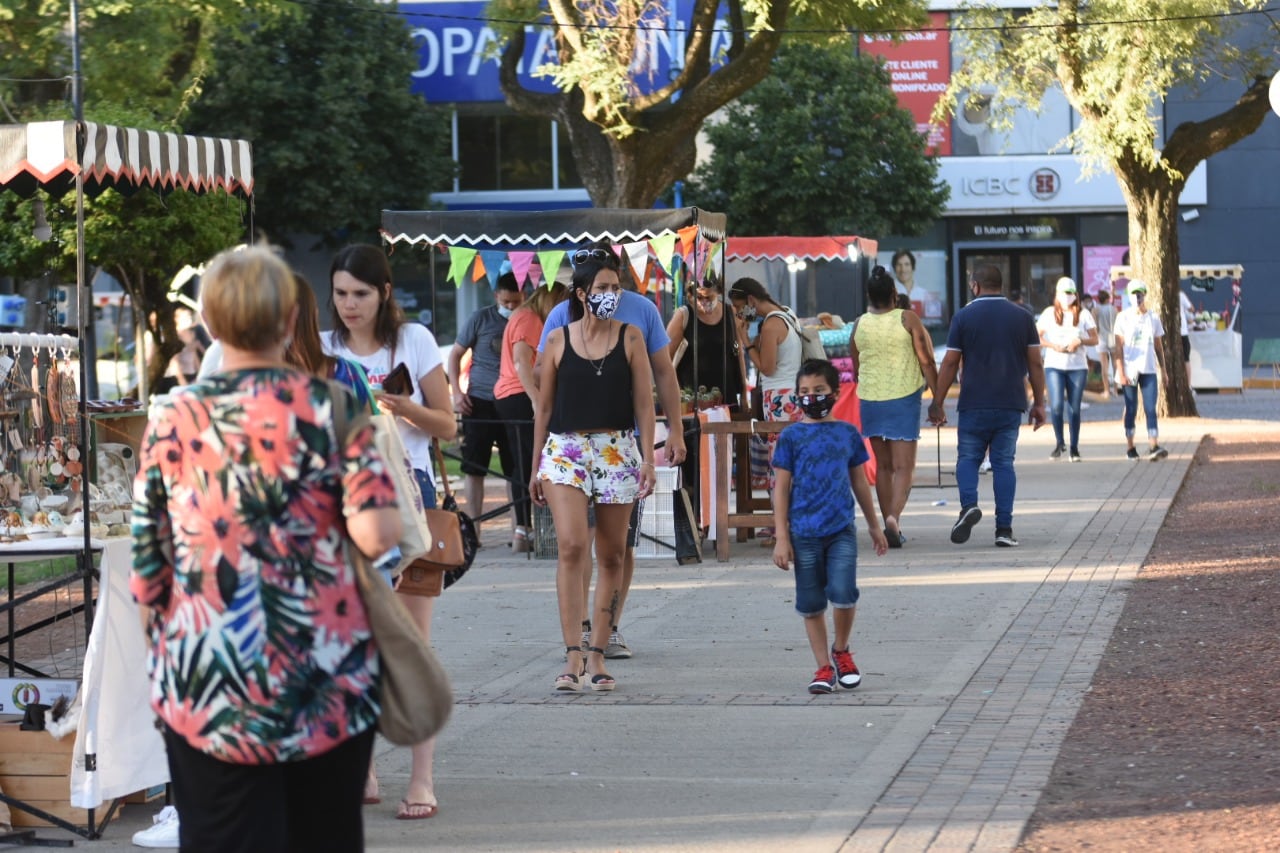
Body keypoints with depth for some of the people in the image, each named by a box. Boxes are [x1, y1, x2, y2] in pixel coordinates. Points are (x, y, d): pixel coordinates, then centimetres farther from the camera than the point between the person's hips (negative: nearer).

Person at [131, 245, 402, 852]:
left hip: (209, 695, 0)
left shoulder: (171, 422, -1)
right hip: (327, 688, 0)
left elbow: (146, 572, 2)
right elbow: (376, 534, -13)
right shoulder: (331, 410, -4)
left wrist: (164, 657, 18)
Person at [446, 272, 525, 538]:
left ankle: (518, 527, 10)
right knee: (475, 468, 2)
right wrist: (457, 392, -4)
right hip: (480, 402, -1)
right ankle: (473, 529, 7)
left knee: (515, 469, 4)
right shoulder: (481, 319, 0)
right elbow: (456, 354, 6)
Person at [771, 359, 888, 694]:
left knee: (843, 593, -14)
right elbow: (782, 489, 1)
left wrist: (874, 525, 23)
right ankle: (824, 667, 17)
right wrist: (781, 537, -4)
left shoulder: (848, 433, 6)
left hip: (841, 529, 0)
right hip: (804, 532, 0)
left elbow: (859, 482, 17)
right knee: (811, 604, 5)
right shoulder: (791, 436, 0)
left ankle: (841, 651, 13)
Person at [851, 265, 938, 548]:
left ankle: (889, 523, 15)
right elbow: (927, 362, -8)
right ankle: (894, 516, -24)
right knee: (903, 465, -4)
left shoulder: (860, 324, 3)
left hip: (869, 400, 4)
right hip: (903, 397, -3)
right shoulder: (907, 319, -7)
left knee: (883, 465, 13)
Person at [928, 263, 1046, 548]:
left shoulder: (964, 316, -2)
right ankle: (1004, 528, 0)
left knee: (968, 458, 9)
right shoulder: (1022, 316, 5)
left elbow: (950, 363, -1)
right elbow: (1035, 363, 6)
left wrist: (937, 403, 5)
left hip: (974, 404, -2)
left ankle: (969, 504, -16)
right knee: (1003, 462, 6)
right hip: (1011, 404, 2)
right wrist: (1039, 403, 13)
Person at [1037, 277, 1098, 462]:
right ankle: (1059, 442, 4)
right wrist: (1054, 346, -12)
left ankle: (1074, 447, 9)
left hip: (1077, 366, 1)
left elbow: (1094, 339, 6)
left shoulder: (1083, 314, 6)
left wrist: (1080, 341, -14)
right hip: (1054, 365, -1)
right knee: (1056, 405, -13)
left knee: (1075, 407, 3)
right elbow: (1037, 337, 3)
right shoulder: (1049, 313, 4)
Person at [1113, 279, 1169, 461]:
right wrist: (1120, 372, -10)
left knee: (1150, 408, -6)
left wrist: (1163, 370, 12)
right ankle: (1130, 448, 12)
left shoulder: (1153, 317, 7)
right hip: (1130, 370, -2)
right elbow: (1119, 347, -4)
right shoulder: (1123, 318, -1)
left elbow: (1158, 346, 14)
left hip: (1149, 370, 2)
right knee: (1131, 409, 3)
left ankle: (1153, 446, -14)